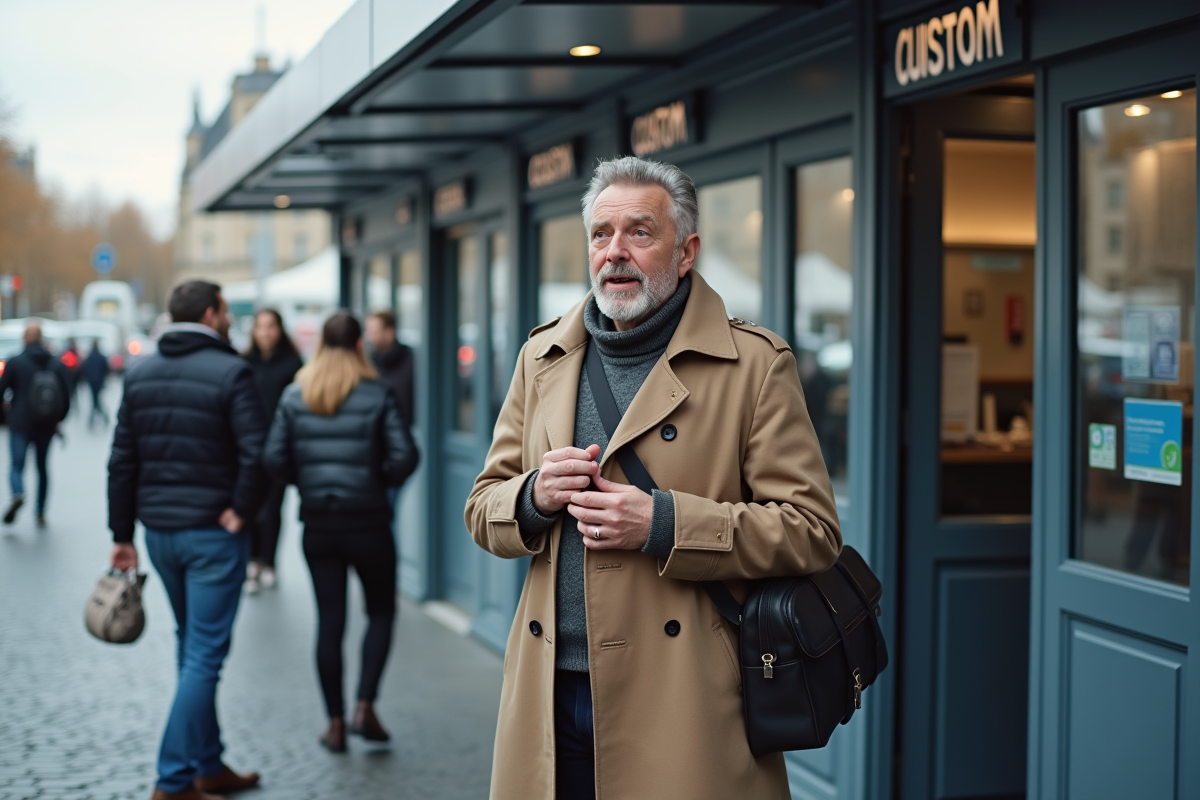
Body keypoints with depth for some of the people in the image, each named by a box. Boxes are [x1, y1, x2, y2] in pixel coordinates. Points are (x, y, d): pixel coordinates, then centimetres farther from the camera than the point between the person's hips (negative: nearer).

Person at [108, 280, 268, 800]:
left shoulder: (140, 374, 7)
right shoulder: (230, 372, -12)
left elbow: (122, 460, 7)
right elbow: (257, 454, -22)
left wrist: (122, 533, 11)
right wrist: (241, 510, -9)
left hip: (159, 530, 7)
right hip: (212, 533, -6)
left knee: (192, 648, 18)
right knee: (204, 654, -2)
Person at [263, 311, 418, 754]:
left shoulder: (294, 396, 1)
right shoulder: (377, 395, -6)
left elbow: (274, 459, -4)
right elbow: (404, 456, -14)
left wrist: (306, 480, 13)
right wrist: (381, 480, 5)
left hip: (317, 524, 3)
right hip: (367, 521, -2)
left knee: (329, 620, 9)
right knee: (381, 611, 15)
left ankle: (335, 723, 12)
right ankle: (365, 706, 3)